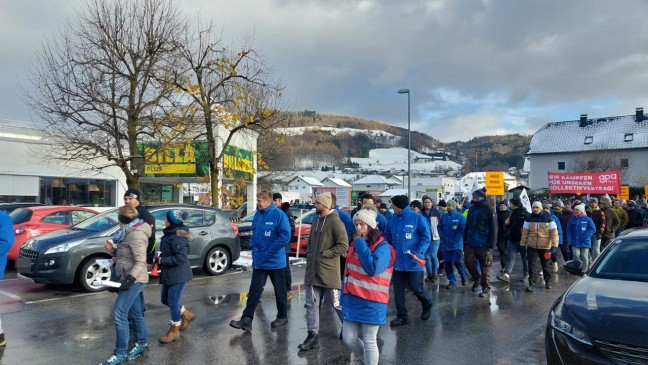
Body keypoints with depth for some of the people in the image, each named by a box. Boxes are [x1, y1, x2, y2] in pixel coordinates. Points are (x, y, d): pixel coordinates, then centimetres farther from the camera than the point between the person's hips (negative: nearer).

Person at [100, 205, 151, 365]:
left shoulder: (136, 234, -19)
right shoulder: (129, 232, 13)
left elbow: (140, 262, -25)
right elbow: (123, 255, 19)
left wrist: (130, 279, -34)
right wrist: (113, 250, 2)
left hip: (134, 280, -10)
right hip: (129, 279, 10)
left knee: (119, 314, -9)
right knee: (135, 313, 17)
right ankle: (142, 343, 30)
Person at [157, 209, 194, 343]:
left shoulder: (177, 237, -23)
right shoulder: (170, 234, 8)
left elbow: (180, 258, -27)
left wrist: (162, 260, -19)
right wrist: (161, 256, 1)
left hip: (178, 274, -10)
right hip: (169, 274, 10)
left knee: (173, 302, 1)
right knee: (165, 299, 20)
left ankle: (174, 331, 18)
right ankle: (186, 314, 38)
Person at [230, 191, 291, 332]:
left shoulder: (279, 215, -14)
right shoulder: (257, 215, 6)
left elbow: (285, 236, -19)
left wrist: (269, 251, -19)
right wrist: (253, 246, 4)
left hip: (275, 261, -5)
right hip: (259, 261, 5)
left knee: (279, 290, 11)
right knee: (254, 290, 2)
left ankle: (282, 316, 27)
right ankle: (246, 320, 3)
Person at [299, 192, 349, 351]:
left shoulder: (335, 222, -13)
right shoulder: (315, 222, 13)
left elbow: (343, 246, -18)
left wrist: (323, 254, -17)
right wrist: (309, 253, 7)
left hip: (329, 272, -7)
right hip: (312, 271, 7)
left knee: (336, 303, 8)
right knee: (311, 304, 6)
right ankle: (313, 335, 14)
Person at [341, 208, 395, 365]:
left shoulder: (382, 246, -12)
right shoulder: (355, 244, 11)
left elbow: (372, 268, -27)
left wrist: (361, 244, -20)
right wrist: (344, 296, 17)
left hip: (371, 303, -7)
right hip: (352, 300, 7)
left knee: (369, 341, 2)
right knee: (348, 338, 11)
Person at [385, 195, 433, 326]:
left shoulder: (417, 218, -10)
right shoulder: (393, 219, 7)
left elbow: (426, 238, -10)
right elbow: (387, 238, 12)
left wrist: (419, 253, -21)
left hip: (413, 262, -5)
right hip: (397, 262, 5)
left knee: (416, 288, 4)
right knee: (398, 290, 8)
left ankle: (428, 305, 36)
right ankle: (402, 316, 23)